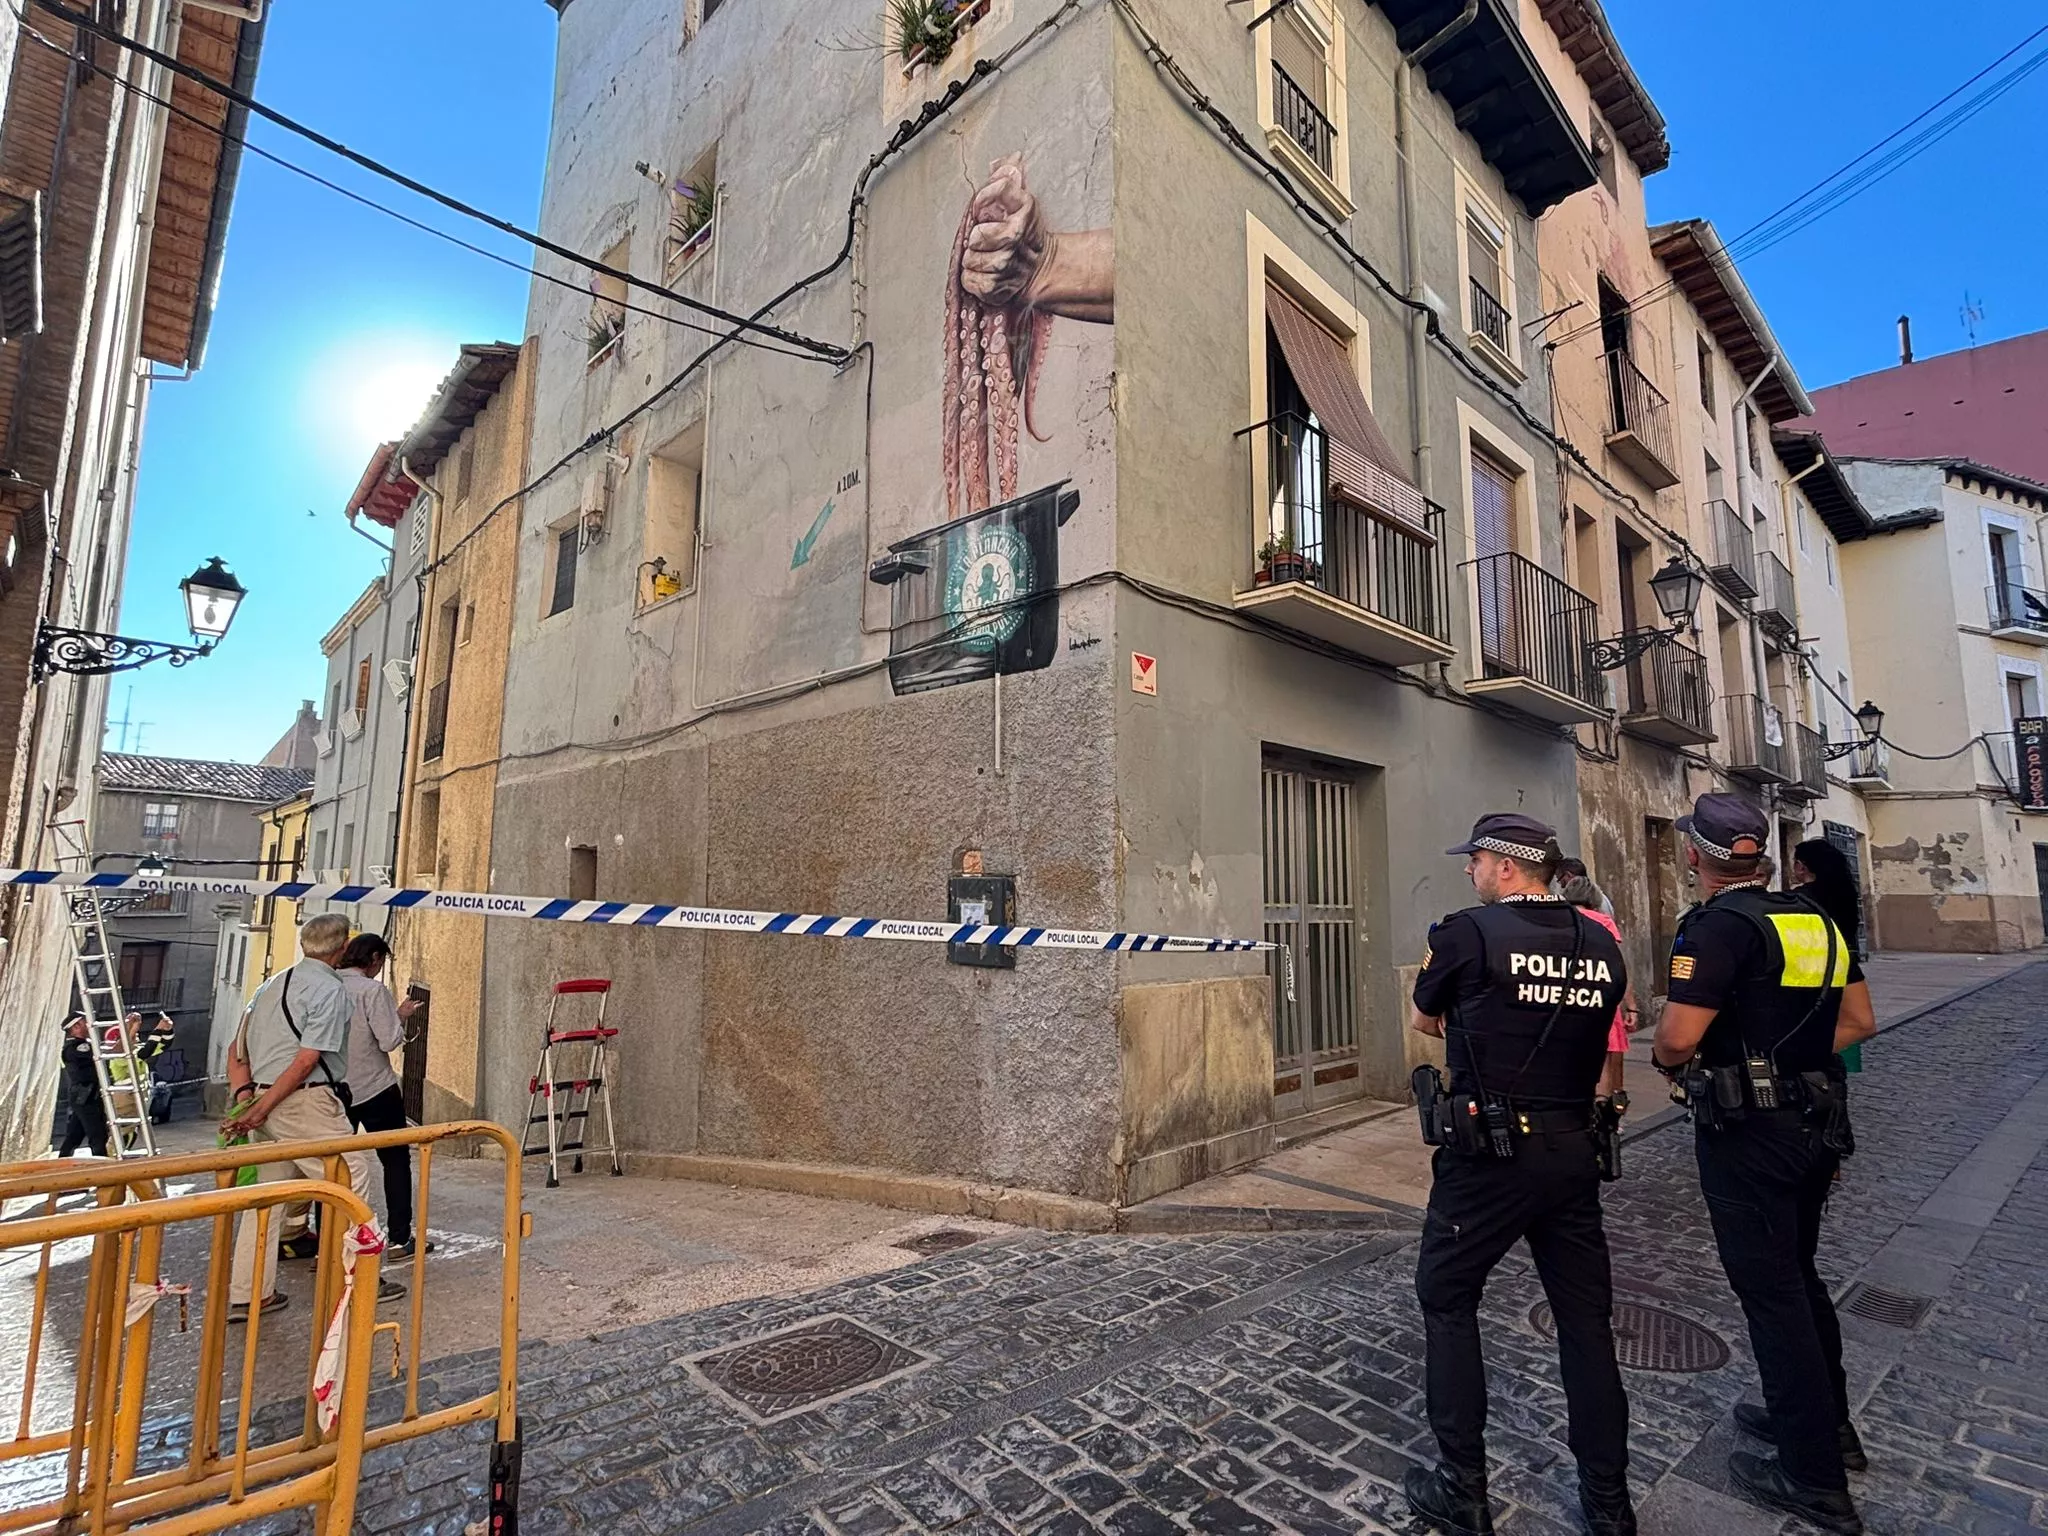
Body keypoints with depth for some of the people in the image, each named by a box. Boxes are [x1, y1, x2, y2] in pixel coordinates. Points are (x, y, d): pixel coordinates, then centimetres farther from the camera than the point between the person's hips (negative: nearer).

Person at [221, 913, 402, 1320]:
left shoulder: (271, 985, 14)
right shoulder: (331, 989, -12)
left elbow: (237, 1049, 14)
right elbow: (307, 1060, -17)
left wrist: (243, 1095, 6)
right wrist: (261, 1109, -11)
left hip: (267, 1103, 9)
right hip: (307, 1103, -9)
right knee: (351, 1180, 3)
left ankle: (247, 1295, 21)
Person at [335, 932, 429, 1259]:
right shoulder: (373, 990, -15)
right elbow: (389, 1041, -18)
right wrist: (401, 1015, -1)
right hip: (375, 1090, -5)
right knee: (396, 1161, 5)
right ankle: (399, 1239, 7)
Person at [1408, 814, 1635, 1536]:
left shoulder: (1468, 932, -14)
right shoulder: (1601, 944, 3)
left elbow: (1426, 1021, 1)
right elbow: (1590, 1037, 13)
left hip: (1486, 1157, -5)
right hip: (1572, 1152, 6)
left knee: (1447, 1302, 12)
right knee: (1586, 1318, 17)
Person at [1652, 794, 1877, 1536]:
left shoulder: (1720, 925, -20)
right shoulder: (1813, 917, 6)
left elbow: (1677, 1038, -25)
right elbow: (1858, 1021, 13)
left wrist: (1666, 1058, -4)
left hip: (1747, 1133, -8)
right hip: (1815, 1121, 8)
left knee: (1770, 1292, 4)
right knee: (1798, 1273, 24)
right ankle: (1828, 1423, 39)